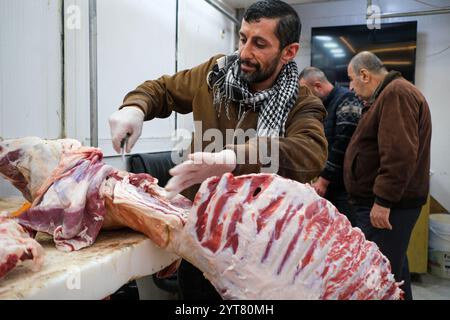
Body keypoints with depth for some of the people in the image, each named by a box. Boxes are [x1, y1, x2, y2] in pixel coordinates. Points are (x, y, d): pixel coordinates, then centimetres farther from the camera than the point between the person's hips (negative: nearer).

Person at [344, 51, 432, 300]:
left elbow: (399, 153, -25)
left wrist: (382, 200, -24)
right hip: (388, 201, 11)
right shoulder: (389, 94, 20)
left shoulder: (396, 93, -14)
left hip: (387, 205, -11)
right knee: (393, 269, 18)